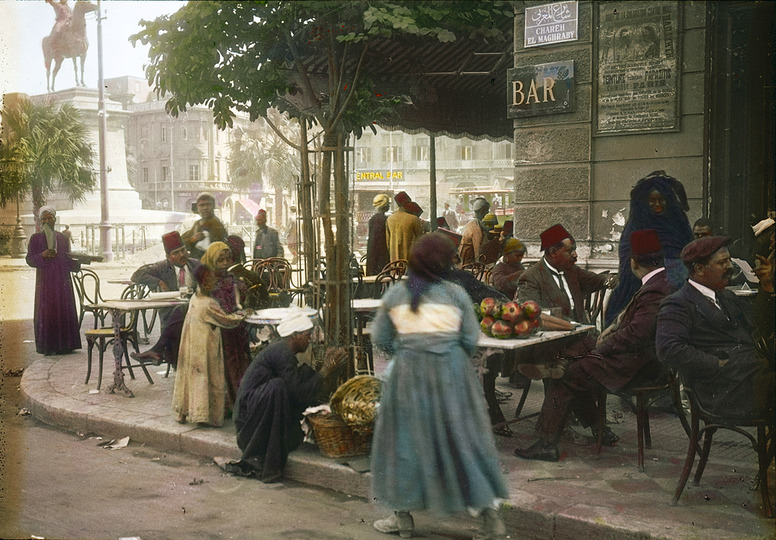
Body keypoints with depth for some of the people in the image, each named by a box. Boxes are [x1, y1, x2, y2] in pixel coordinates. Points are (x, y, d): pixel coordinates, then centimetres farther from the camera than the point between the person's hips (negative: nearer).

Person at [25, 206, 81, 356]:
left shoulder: (62, 238, 12)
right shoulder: (35, 238, 3)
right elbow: (29, 259, -2)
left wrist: (79, 261, -6)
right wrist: (42, 255, -20)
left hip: (62, 281, 3)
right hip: (45, 280, -3)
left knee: (64, 310, 2)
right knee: (46, 312, -4)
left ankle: (63, 345, 9)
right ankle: (47, 347, 0)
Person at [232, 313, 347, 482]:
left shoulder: (283, 349, 14)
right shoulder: (282, 353, -17)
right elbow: (298, 393, -22)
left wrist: (328, 367, 8)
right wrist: (326, 371, -16)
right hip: (248, 409, -9)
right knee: (277, 387, -36)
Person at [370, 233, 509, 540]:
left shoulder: (394, 295, 0)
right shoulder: (456, 294, -4)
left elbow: (380, 338, 5)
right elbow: (471, 339, -1)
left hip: (408, 376, 0)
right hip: (451, 374, 0)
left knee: (406, 438, 13)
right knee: (463, 439, 8)